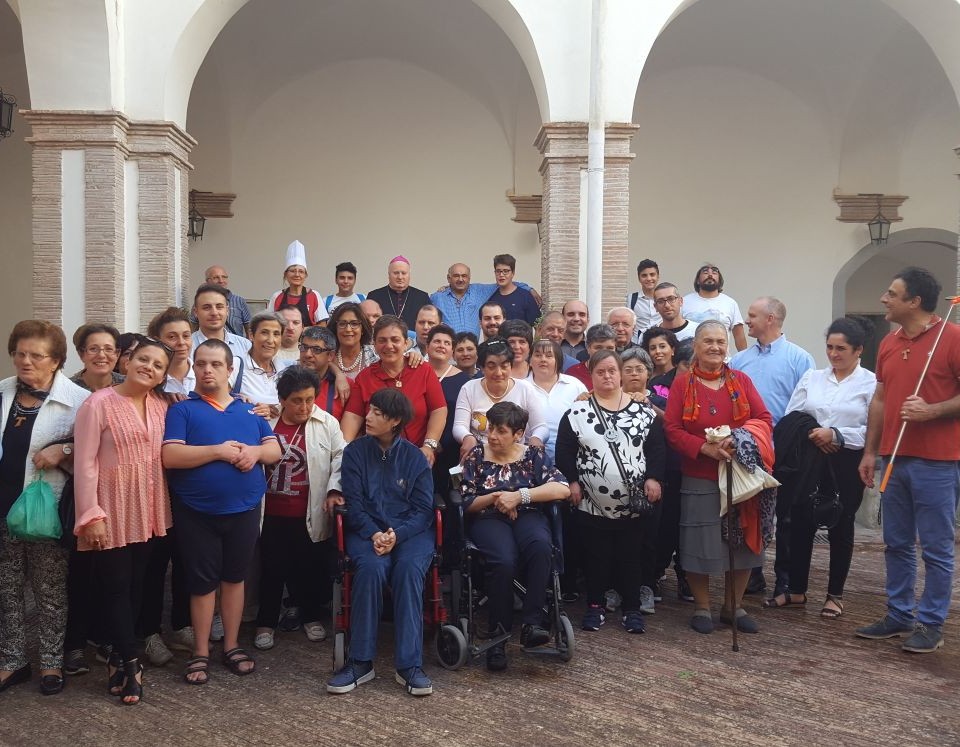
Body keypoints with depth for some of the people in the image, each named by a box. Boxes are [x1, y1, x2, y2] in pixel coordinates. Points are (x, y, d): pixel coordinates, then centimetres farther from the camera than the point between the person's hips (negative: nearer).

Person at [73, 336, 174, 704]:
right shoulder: (98, 403, -10)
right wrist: (91, 515, -16)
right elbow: (85, 463, -12)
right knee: (116, 586, 1)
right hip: (112, 509, -5)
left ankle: (119, 656, 27)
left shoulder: (161, 406, 5)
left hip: (149, 510, 5)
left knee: (137, 584, 12)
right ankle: (130, 662, 12)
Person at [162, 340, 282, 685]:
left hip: (244, 509, 3)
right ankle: (201, 653, 20)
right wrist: (218, 451, -19)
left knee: (235, 577, 13)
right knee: (202, 581, 5)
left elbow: (275, 450, 10)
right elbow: (170, 456, -14)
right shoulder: (182, 409, -1)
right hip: (197, 512, -3)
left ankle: (232, 646, 26)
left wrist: (255, 451, -12)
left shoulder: (250, 410, 12)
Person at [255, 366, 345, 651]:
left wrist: (334, 490, -10)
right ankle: (266, 623, 27)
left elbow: (340, 456, 1)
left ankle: (311, 617, 33)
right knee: (272, 569, 10)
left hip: (311, 515, 0)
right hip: (272, 514, 0)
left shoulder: (327, 423, -2)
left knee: (311, 568, 12)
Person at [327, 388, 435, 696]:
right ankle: (360, 661, -22)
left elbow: (423, 508, 1)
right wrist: (373, 534, -17)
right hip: (367, 529, 0)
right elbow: (353, 503, 0)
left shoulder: (414, 457, 4)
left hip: (410, 530, 0)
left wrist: (397, 535, -17)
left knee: (409, 569, -31)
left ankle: (409, 665, -27)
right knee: (370, 568, -32)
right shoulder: (355, 451, 5)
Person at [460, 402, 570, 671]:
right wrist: (495, 498, -10)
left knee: (541, 546, -37)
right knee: (503, 561, -35)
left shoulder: (532, 455, 11)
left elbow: (563, 489, -3)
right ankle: (497, 638, -21)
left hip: (527, 517, 1)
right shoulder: (476, 456, 11)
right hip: (487, 519, -1)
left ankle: (531, 624, -32)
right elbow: (465, 503, 8)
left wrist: (519, 496, -11)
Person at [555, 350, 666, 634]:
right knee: (595, 556, 7)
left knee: (630, 556, 8)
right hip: (592, 503, 0)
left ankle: (633, 609, 19)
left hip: (635, 502, 1)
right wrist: (572, 482, -9)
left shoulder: (644, 411, 5)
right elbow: (564, 452, -1)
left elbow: (656, 448, 3)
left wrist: (653, 478, -8)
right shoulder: (577, 413, 2)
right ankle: (595, 606, 21)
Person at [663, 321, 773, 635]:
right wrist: (706, 448, -19)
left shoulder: (741, 380, 7)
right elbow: (672, 429, -6)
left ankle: (733, 606, 26)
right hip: (699, 479, -2)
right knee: (700, 545, 3)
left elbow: (765, 419, 1)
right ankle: (702, 608, 20)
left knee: (742, 541, 9)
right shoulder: (682, 383, 0)